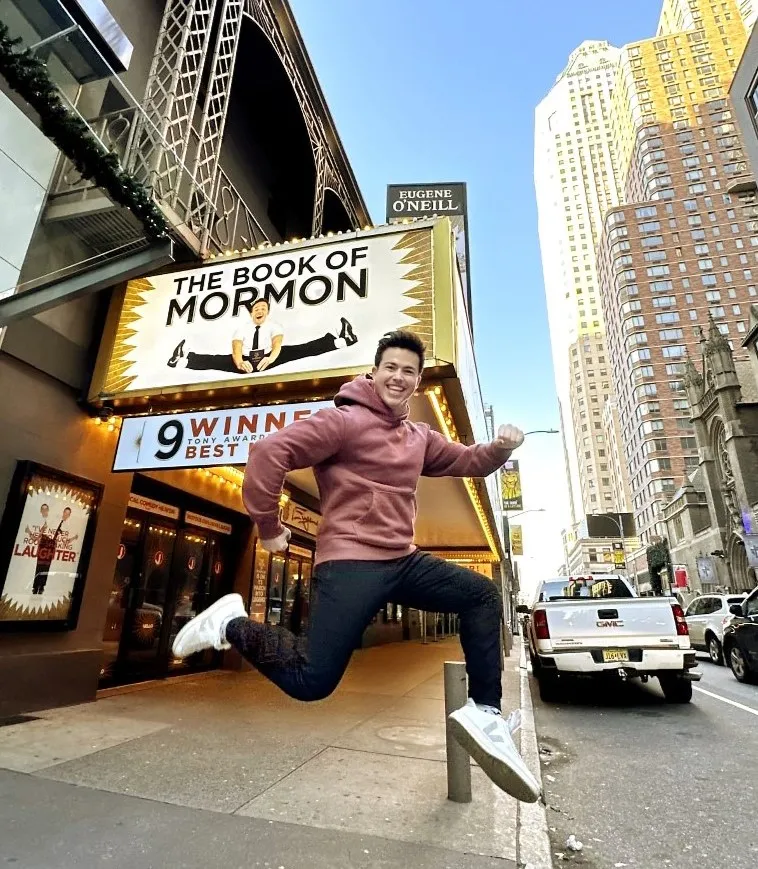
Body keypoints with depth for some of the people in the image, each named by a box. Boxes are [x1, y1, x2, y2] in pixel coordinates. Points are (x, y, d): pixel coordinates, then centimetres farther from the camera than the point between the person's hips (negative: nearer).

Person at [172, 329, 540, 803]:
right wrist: (268, 526, -13)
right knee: (311, 682, -12)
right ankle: (232, 625, 12)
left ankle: (484, 713, 12)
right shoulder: (345, 421, -9)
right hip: (351, 563, -8)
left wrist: (501, 447, 0)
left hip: (404, 560, 8)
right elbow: (269, 452, -16)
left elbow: (468, 462, 23)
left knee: (483, 596, 6)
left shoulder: (420, 438, 15)